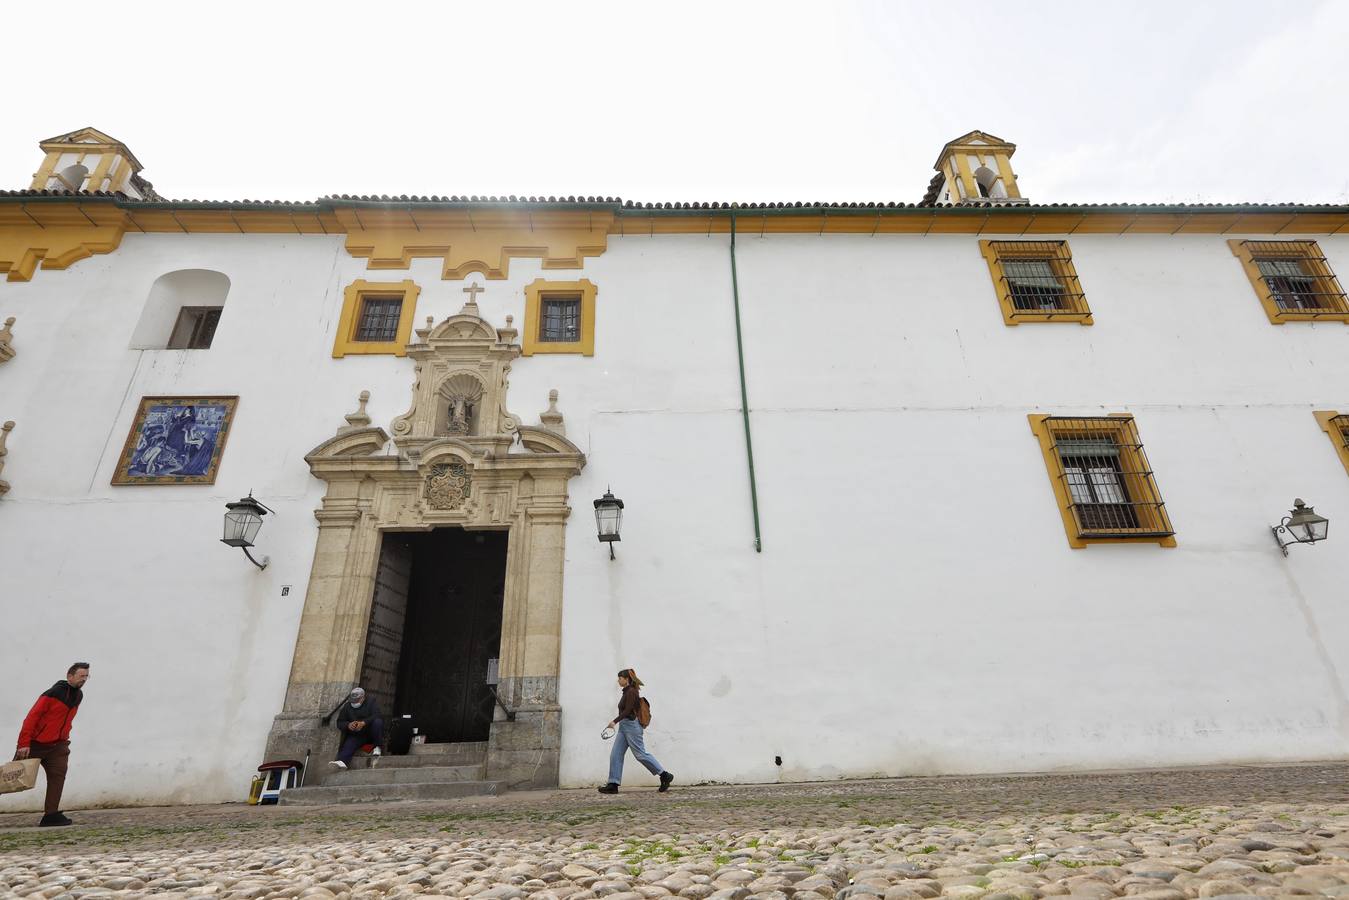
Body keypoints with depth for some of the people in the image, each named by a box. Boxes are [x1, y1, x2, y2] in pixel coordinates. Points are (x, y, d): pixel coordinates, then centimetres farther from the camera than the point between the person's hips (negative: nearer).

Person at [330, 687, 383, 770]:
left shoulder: (370, 702, 1)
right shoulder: (347, 706, 12)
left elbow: (376, 715, -14)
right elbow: (340, 723, 8)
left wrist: (364, 722, -31)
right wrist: (348, 725, -15)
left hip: (370, 733, -3)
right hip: (355, 735, 3)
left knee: (378, 722, -32)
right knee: (349, 745, -28)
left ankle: (377, 747, -20)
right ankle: (342, 761, -54)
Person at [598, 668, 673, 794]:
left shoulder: (631, 692, -15)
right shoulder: (627, 692, 14)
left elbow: (627, 711, -22)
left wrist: (615, 721, -26)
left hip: (631, 726, -10)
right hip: (624, 727, 10)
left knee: (641, 754, -4)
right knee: (615, 755, 4)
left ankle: (665, 776, 5)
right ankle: (613, 785, 7)